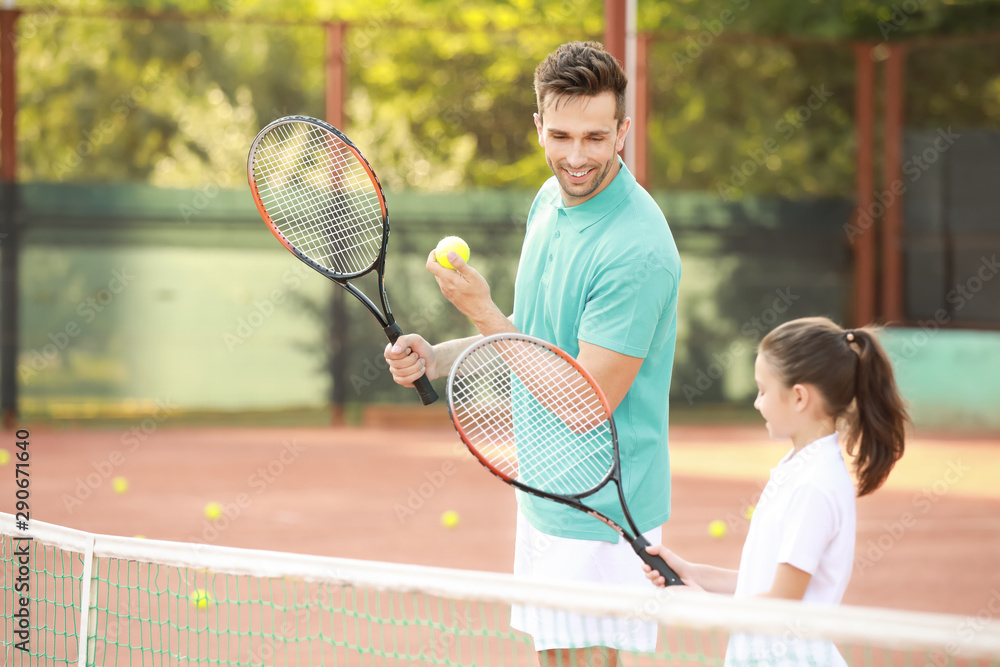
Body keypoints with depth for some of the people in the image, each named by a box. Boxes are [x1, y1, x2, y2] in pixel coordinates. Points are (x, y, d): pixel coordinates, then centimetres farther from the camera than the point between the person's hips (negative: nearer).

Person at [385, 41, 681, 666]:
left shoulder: (636, 251, -25)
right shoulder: (551, 200, 4)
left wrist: (481, 311, -21)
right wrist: (437, 357, 2)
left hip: (601, 518, -9)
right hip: (543, 498, 9)